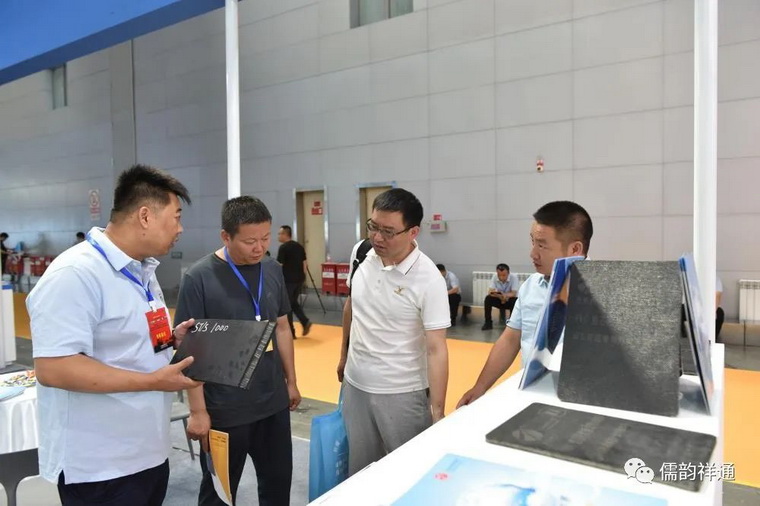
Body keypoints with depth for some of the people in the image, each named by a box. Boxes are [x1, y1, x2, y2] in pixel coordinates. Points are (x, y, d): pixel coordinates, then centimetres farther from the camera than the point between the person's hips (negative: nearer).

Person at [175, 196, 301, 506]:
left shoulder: (273, 270, 1)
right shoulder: (199, 278, -15)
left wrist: (291, 381, 13)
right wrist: (198, 411, -13)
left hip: (274, 402, 5)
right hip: (224, 410, -4)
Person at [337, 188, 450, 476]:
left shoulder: (428, 279, -20)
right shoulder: (361, 253, -4)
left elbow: (436, 349, -18)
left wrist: (437, 410, -19)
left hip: (402, 393, -5)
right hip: (355, 385, 5)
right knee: (359, 469, 20)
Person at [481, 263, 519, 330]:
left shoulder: (513, 277, -22)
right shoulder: (494, 277, -16)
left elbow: (513, 294, -26)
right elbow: (490, 292, -23)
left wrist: (505, 295, -47)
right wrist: (499, 296, -44)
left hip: (510, 300, -2)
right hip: (499, 300, 2)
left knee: (514, 301, -35)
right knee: (488, 299, -26)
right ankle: (488, 323, -16)